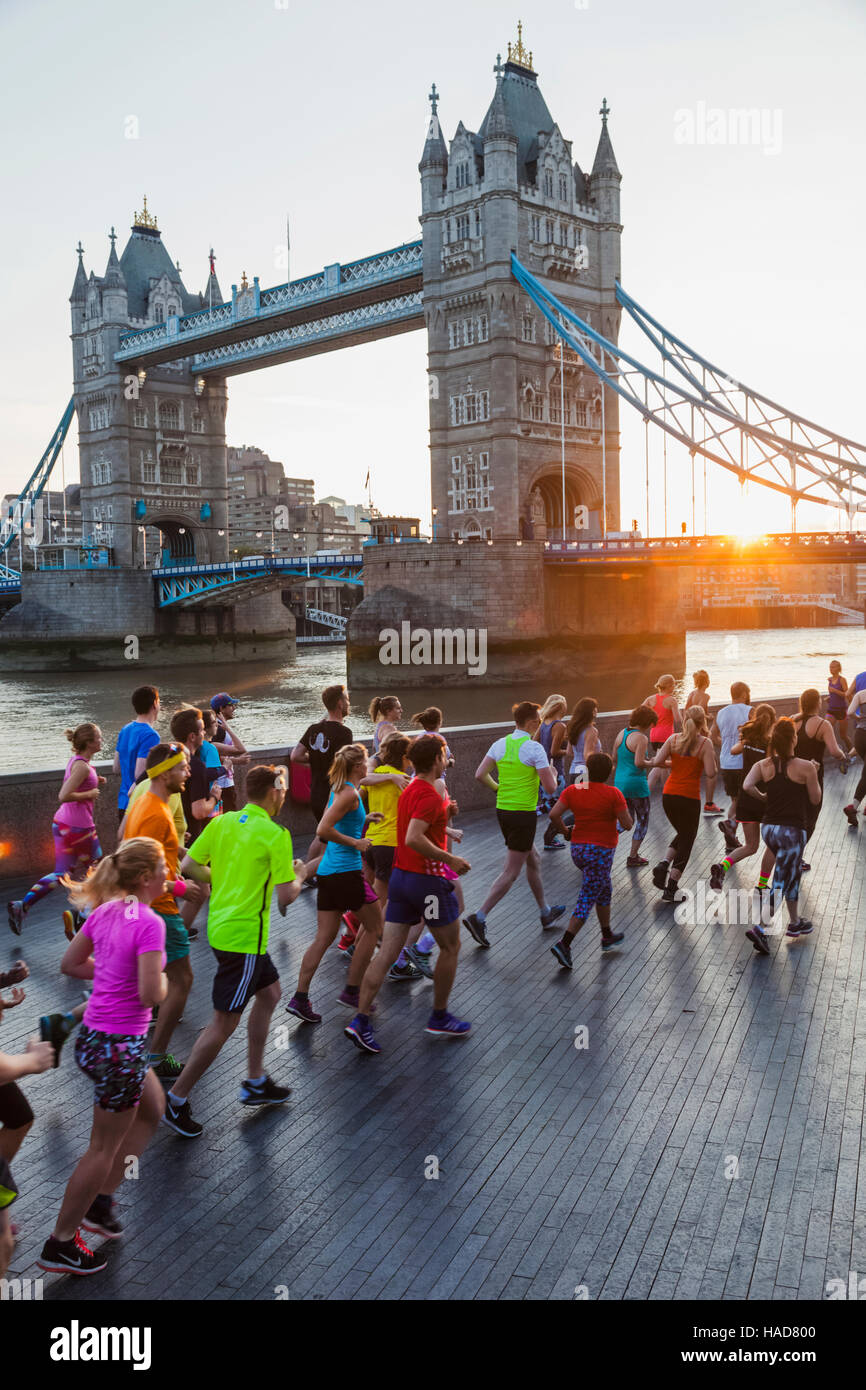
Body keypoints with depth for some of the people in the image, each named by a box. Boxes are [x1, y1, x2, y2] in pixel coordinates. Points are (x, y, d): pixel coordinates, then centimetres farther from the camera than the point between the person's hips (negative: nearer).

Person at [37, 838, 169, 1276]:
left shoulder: (104, 912, 1)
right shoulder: (149, 923, -23)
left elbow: (70, 964, 10)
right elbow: (151, 995, -26)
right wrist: (162, 979, -5)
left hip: (93, 1037, 8)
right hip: (120, 1046, -8)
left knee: (152, 1110, 27)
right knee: (105, 1148, 10)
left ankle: (100, 1202, 31)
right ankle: (60, 1244, 24)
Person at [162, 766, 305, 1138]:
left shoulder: (221, 822, 4)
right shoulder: (276, 835, -16)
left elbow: (188, 866, 5)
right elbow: (286, 896, -16)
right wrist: (299, 875, 4)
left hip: (221, 925, 9)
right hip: (245, 937, -9)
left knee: (269, 993, 23)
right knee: (224, 1023, 1)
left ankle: (256, 1083, 31)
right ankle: (176, 1101, 8)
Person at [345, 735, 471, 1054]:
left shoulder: (409, 790, 11)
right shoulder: (430, 794, -17)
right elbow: (414, 839, -29)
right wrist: (449, 859, -21)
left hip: (400, 876, 8)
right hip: (427, 880, -8)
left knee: (387, 953, 5)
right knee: (451, 947, 12)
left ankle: (360, 1021, -1)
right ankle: (439, 1018, 23)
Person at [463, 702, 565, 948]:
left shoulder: (500, 744, 4)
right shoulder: (534, 748, -15)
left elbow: (480, 775, 0)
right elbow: (550, 787, -15)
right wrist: (552, 773, 6)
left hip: (502, 809, 8)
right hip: (523, 814, -8)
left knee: (533, 861, 22)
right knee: (511, 872, -2)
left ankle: (546, 913, 35)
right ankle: (479, 918, -9)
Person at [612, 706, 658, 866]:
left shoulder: (622, 733, 7)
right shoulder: (641, 738, -16)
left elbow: (614, 759, 13)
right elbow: (639, 763, -23)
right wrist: (651, 763, -4)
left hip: (619, 782, 7)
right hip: (636, 784, -7)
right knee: (642, 820, 11)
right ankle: (633, 857, 13)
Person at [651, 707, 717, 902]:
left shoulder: (674, 739, 2)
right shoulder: (705, 743, -7)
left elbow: (656, 762, -5)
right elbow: (710, 774, -14)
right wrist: (709, 800, -4)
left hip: (668, 795, 4)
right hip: (689, 798, -4)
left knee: (682, 833, 25)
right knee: (686, 841, 8)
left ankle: (663, 864, 2)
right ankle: (670, 889, 5)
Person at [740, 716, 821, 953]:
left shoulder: (763, 765, -1)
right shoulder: (805, 767, -11)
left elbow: (747, 786, -16)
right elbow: (815, 799, -1)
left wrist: (763, 797, 3)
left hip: (769, 828, 6)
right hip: (792, 831, -6)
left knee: (792, 874, 26)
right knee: (781, 883, -2)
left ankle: (795, 923, 39)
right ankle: (760, 928, -15)